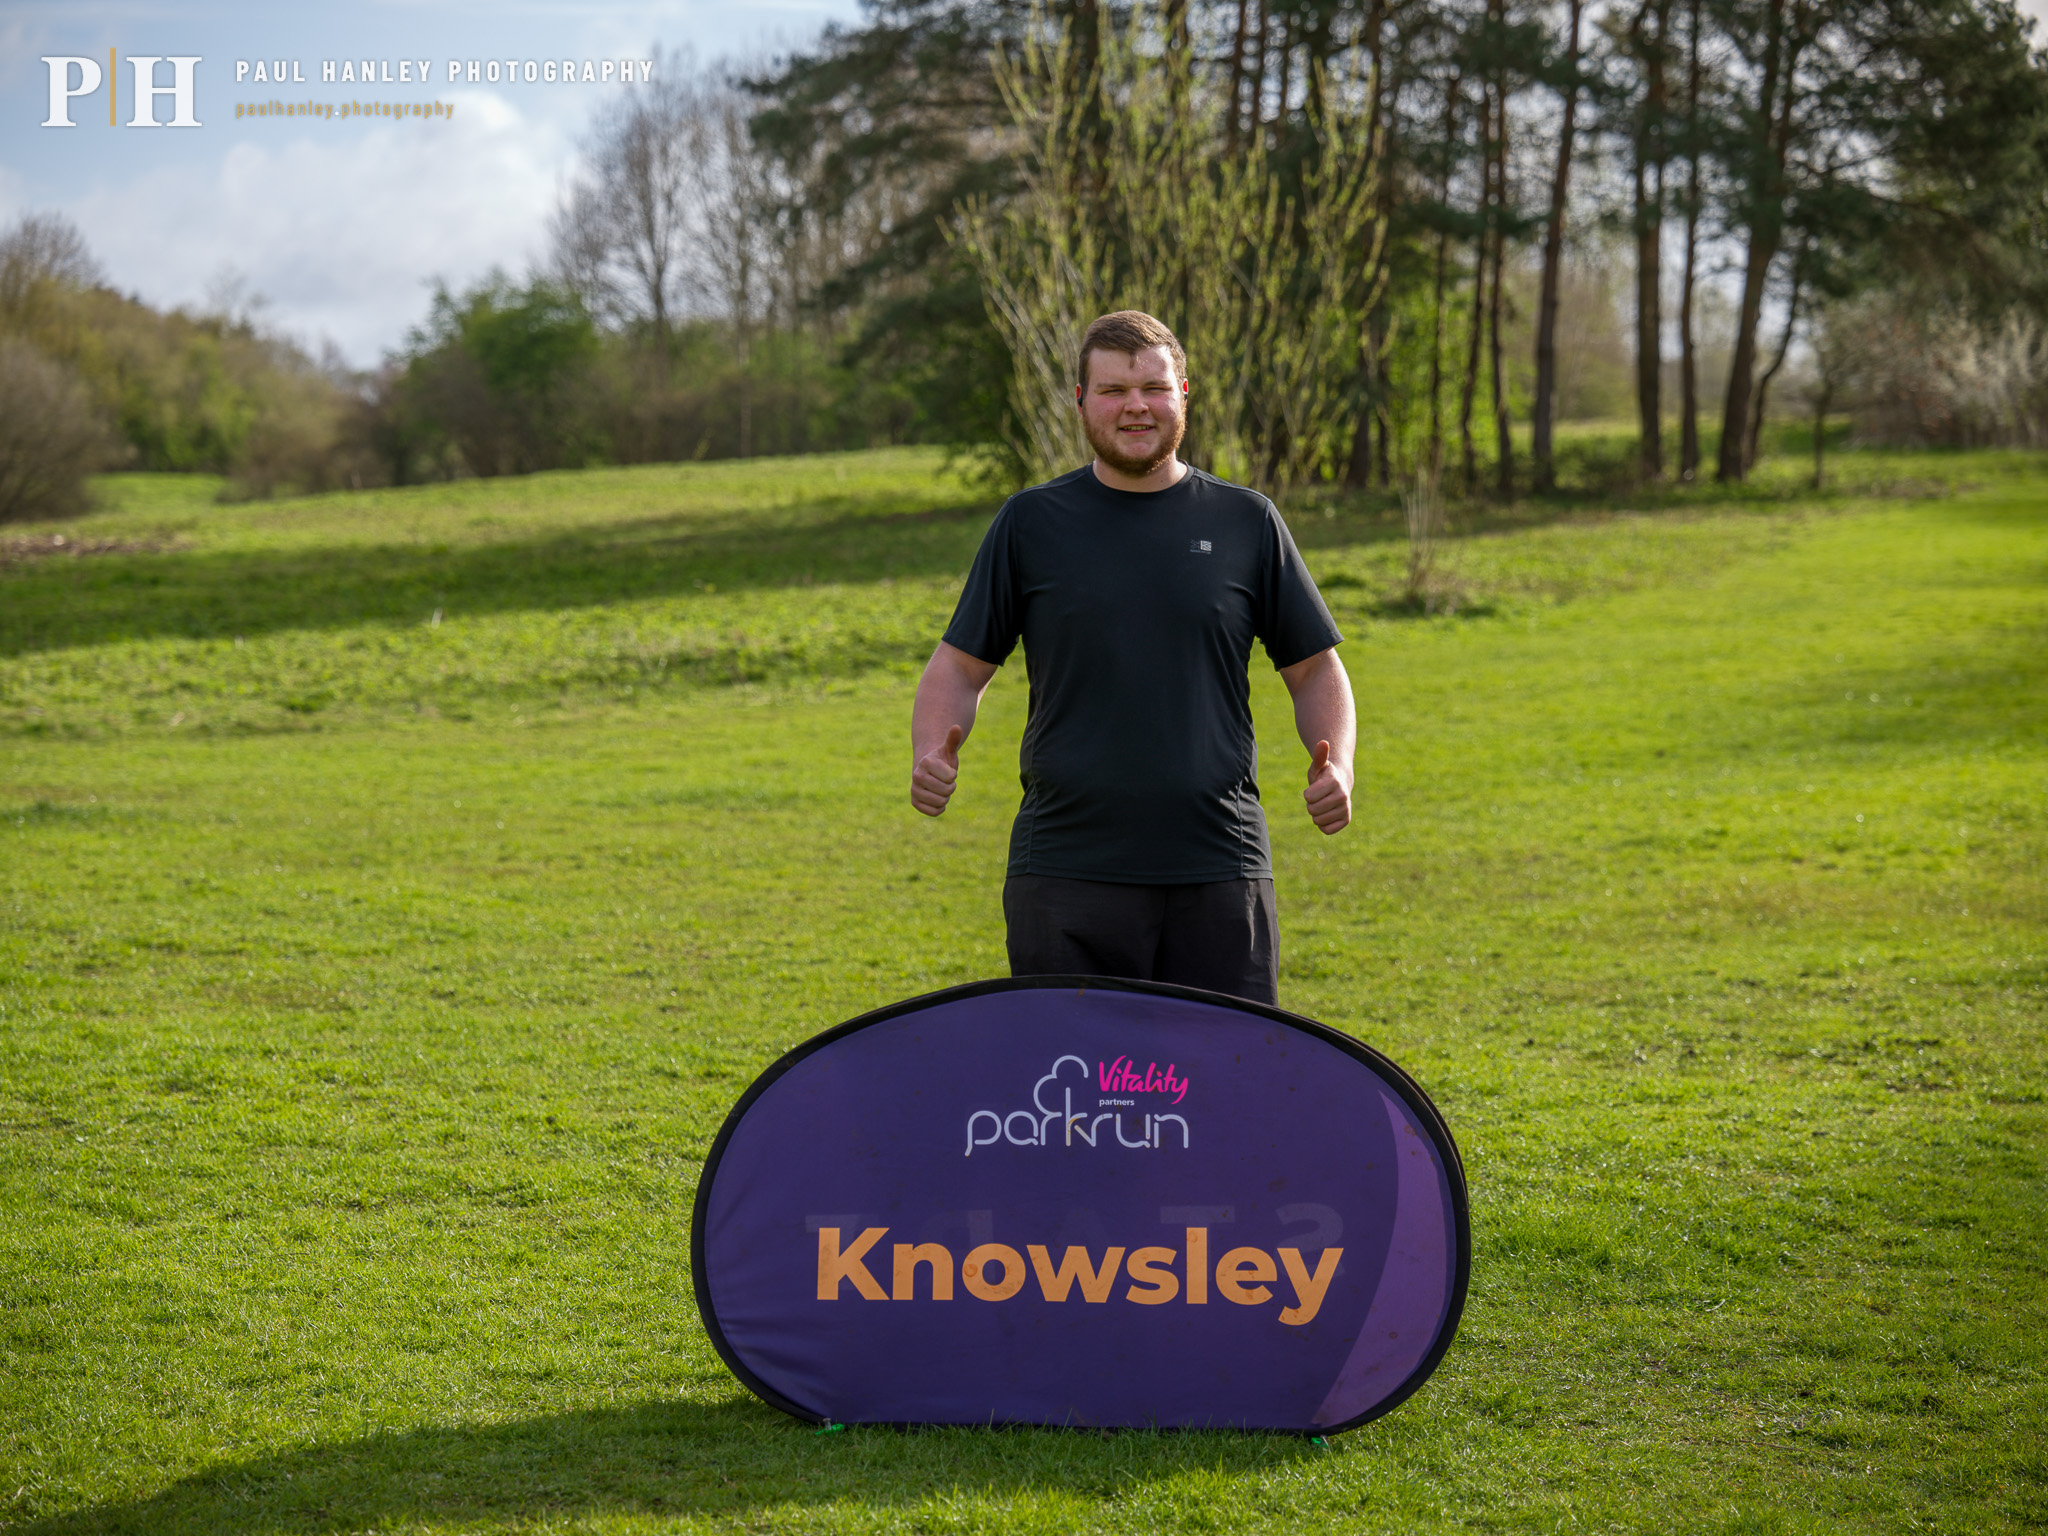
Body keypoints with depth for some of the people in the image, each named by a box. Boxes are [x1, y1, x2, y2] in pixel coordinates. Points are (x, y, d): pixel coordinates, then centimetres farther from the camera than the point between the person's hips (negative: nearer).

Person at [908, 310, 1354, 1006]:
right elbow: (960, 666, 10)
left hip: (1219, 870, 1)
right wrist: (931, 754, -10)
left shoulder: (1246, 522, 8)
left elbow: (1314, 668, 12)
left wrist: (1335, 762, -6)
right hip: (1066, 869, -1)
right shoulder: (1030, 522, 7)